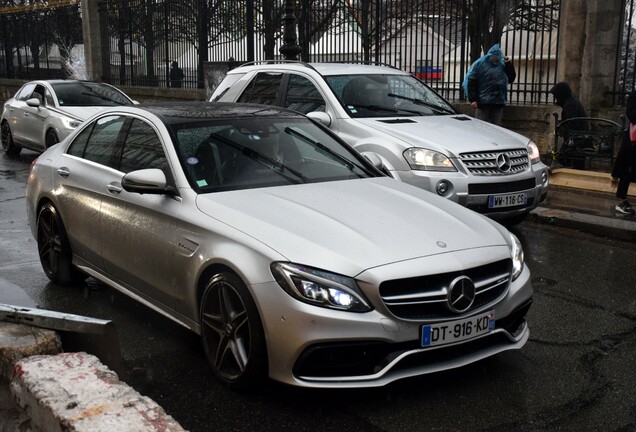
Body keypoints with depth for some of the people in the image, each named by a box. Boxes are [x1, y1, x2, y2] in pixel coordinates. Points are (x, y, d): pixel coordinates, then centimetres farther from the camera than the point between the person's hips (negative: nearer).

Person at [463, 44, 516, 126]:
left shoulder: (502, 66, 13)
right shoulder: (479, 64, 0)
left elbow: (511, 79, 13)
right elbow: (471, 82, -5)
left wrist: (509, 64, 2)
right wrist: (472, 99, -13)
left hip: (498, 103, 4)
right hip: (483, 102, -4)